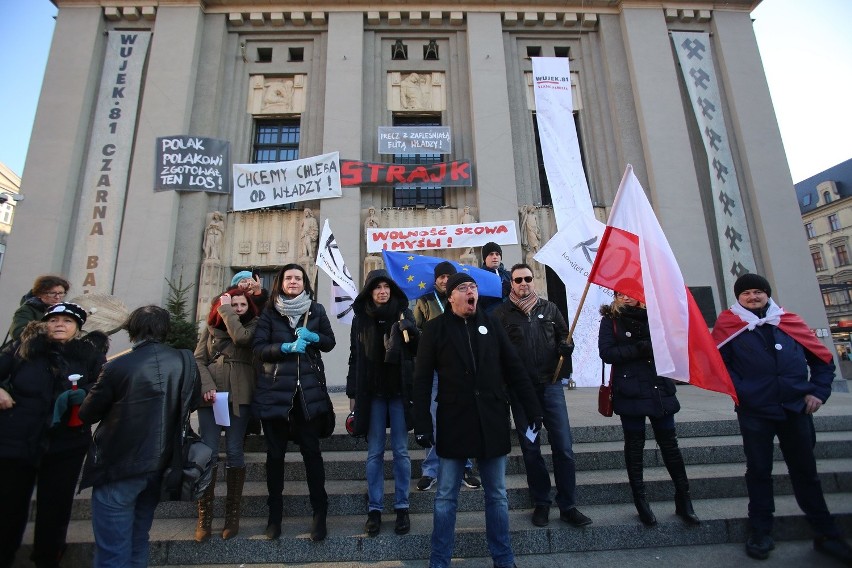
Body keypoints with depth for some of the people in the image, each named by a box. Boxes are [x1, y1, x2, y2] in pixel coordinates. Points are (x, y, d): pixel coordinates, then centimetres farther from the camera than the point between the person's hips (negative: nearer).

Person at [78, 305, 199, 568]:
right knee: (138, 541, 23)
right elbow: (192, 401, 9)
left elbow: (88, 414, -4)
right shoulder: (185, 362, -6)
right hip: (158, 466, 5)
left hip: (118, 469, -4)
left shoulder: (118, 366, -17)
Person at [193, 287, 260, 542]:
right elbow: (198, 359, 7)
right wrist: (206, 386, -9)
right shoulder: (211, 327, 12)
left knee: (234, 452, 1)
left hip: (239, 396, -2)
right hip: (211, 395, 2)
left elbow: (241, 338, -16)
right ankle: (204, 516, 11)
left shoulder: (253, 325, 6)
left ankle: (233, 514, 12)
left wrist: (227, 312, -5)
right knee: (208, 453, 0)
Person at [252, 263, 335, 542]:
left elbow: (330, 341, 9)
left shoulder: (316, 310, 5)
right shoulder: (269, 313, 3)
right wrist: (286, 347, -20)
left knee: (311, 450, 3)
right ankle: (275, 513, 27)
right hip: (275, 391, 1)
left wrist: (313, 338, -11)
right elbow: (258, 347, -5)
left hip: (309, 390, 0)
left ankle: (320, 513, 17)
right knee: (275, 452, 9)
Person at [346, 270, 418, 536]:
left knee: (401, 451, 7)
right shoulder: (361, 318, 3)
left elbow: (418, 350, 2)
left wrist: (409, 330, -18)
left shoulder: (403, 314, 2)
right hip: (372, 392, 0)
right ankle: (374, 509, 20)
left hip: (399, 390, 0)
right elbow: (355, 357, 5)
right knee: (374, 452, 7)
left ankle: (402, 507, 20)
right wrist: (352, 392, 3)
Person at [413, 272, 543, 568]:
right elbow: (422, 380, -4)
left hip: (492, 421, 3)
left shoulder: (490, 324, 5)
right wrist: (422, 424, -8)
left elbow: (514, 369, 7)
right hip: (453, 422, -2)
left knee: (497, 496, 16)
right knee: (446, 498, 10)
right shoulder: (435, 328, -3)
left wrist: (534, 409, 4)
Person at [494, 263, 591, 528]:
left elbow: (563, 336, 15)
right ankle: (541, 504, 27)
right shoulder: (502, 313, 1)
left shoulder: (549, 308, 9)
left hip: (551, 385, 2)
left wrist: (566, 345, -8)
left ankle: (568, 506, 19)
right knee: (531, 449, 10)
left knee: (564, 446, 2)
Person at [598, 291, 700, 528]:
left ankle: (684, 500, 24)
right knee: (635, 446, 7)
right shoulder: (610, 320, 1)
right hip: (630, 391, -3)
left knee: (669, 443, 9)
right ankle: (640, 501, 20)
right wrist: (640, 349, -17)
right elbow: (606, 353, -10)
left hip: (659, 388, 3)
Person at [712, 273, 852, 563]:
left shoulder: (790, 322, 8)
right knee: (759, 470, 8)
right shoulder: (729, 324, -1)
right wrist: (738, 390, -14)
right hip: (754, 411, -2)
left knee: (805, 471, 14)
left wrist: (818, 392, 2)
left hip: (796, 409, 3)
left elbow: (822, 358, 13)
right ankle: (761, 531, 21)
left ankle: (827, 534, 31)